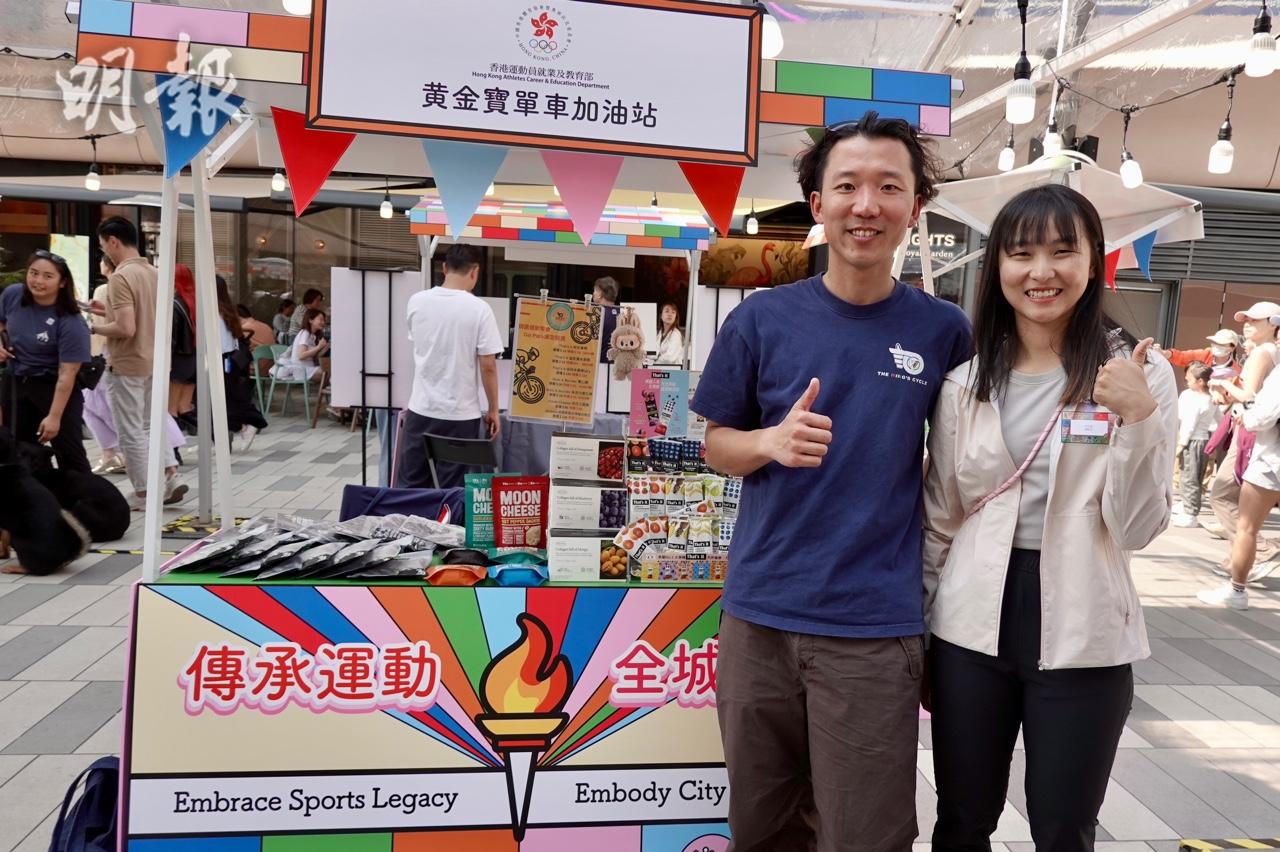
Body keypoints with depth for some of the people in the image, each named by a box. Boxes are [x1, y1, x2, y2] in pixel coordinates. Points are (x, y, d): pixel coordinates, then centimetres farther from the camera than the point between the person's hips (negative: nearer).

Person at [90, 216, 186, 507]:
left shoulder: (120, 277, -19)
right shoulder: (155, 273, 7)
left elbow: (126, 329, -25)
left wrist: (94, 328, -8)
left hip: (126, 365, -8)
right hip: (155, 361, 8)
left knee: (131, 432, 2)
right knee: (153, 423, 20)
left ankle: (144, 494, 8)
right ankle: (171, 476, 12)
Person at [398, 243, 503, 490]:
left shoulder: (417, 301, 1)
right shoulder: (479, 309, -12)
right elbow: (488, 366, -11)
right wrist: (493, 410, 1)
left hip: (421, 409, 4)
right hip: (460, 414, -3)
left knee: (409, 485, 12)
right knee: (449, 490, 5)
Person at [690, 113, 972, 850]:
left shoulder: (945, 332, -2)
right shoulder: (762, 319, -2)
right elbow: (718, 443, 6)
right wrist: (772, 441, -15)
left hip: (876, 629, -1)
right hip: (760, 614, 2)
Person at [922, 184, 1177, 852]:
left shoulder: (1141, 375, -4)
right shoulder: (966, 382, 2)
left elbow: (1138, 528, -8)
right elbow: (939, 521, 7)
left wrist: (1137, 419, -22)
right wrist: (918, 639, 9)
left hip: (1082, 637, -2)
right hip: (971, 628, 2)